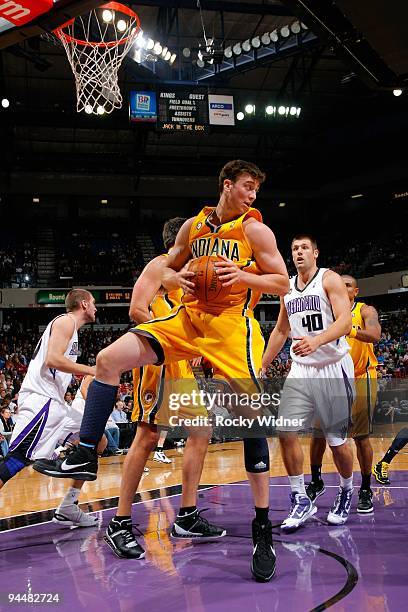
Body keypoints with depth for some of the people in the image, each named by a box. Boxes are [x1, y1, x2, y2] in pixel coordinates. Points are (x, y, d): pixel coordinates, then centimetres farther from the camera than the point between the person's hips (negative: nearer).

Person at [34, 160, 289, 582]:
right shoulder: (193, 225, 11)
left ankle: (262, 528, 2)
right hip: (187, 317, 4)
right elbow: (167, 272, 20)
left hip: (232, 325, -4)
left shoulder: (255, 229, 0)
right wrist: (178, 278, -4)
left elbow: (282, 283, -2)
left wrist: (242, 276, -18)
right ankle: (85, 455, -1)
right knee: (108, 360, -11)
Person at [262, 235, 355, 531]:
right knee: (286, 432, -6)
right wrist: (262, 367, 17)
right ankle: (301, 501, 7)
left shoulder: (330, 279, -7)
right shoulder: (287, 288, 12)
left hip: (333, 368, -5)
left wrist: (317, 340, -38)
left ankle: (347, 493, 28)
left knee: (337, 440, 2)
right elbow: (280, 331, 20)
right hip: (301, 370, 5)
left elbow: (345, 321, -20)